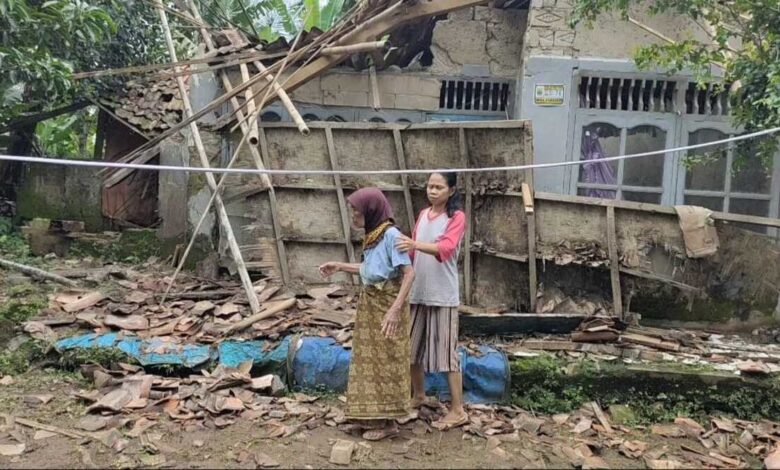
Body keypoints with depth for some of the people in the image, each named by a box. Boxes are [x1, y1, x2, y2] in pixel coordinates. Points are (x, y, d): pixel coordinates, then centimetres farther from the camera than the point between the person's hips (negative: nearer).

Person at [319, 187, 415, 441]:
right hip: (368, 303, 9)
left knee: (386, 361, 0)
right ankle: (368, 415, 25)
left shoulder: (391, 234, -18)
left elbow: (409, 273, -22)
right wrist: (340, 267, 20)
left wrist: (395, 308, -29)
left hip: (387, 304, -9)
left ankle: (388, 421, 11)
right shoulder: (372, 235, 7)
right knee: (367, 359, 14)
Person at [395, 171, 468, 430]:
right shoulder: (423, 215, 12)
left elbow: (446, 248, -26)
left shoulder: (457, 217, -8)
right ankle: (418, 394, 34)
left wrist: (415, 244, -40)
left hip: (443, 295, -7)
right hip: (418, 292, 7)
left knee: (446, 349, -4)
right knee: (412, 346, 15)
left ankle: (458, 410, 5)